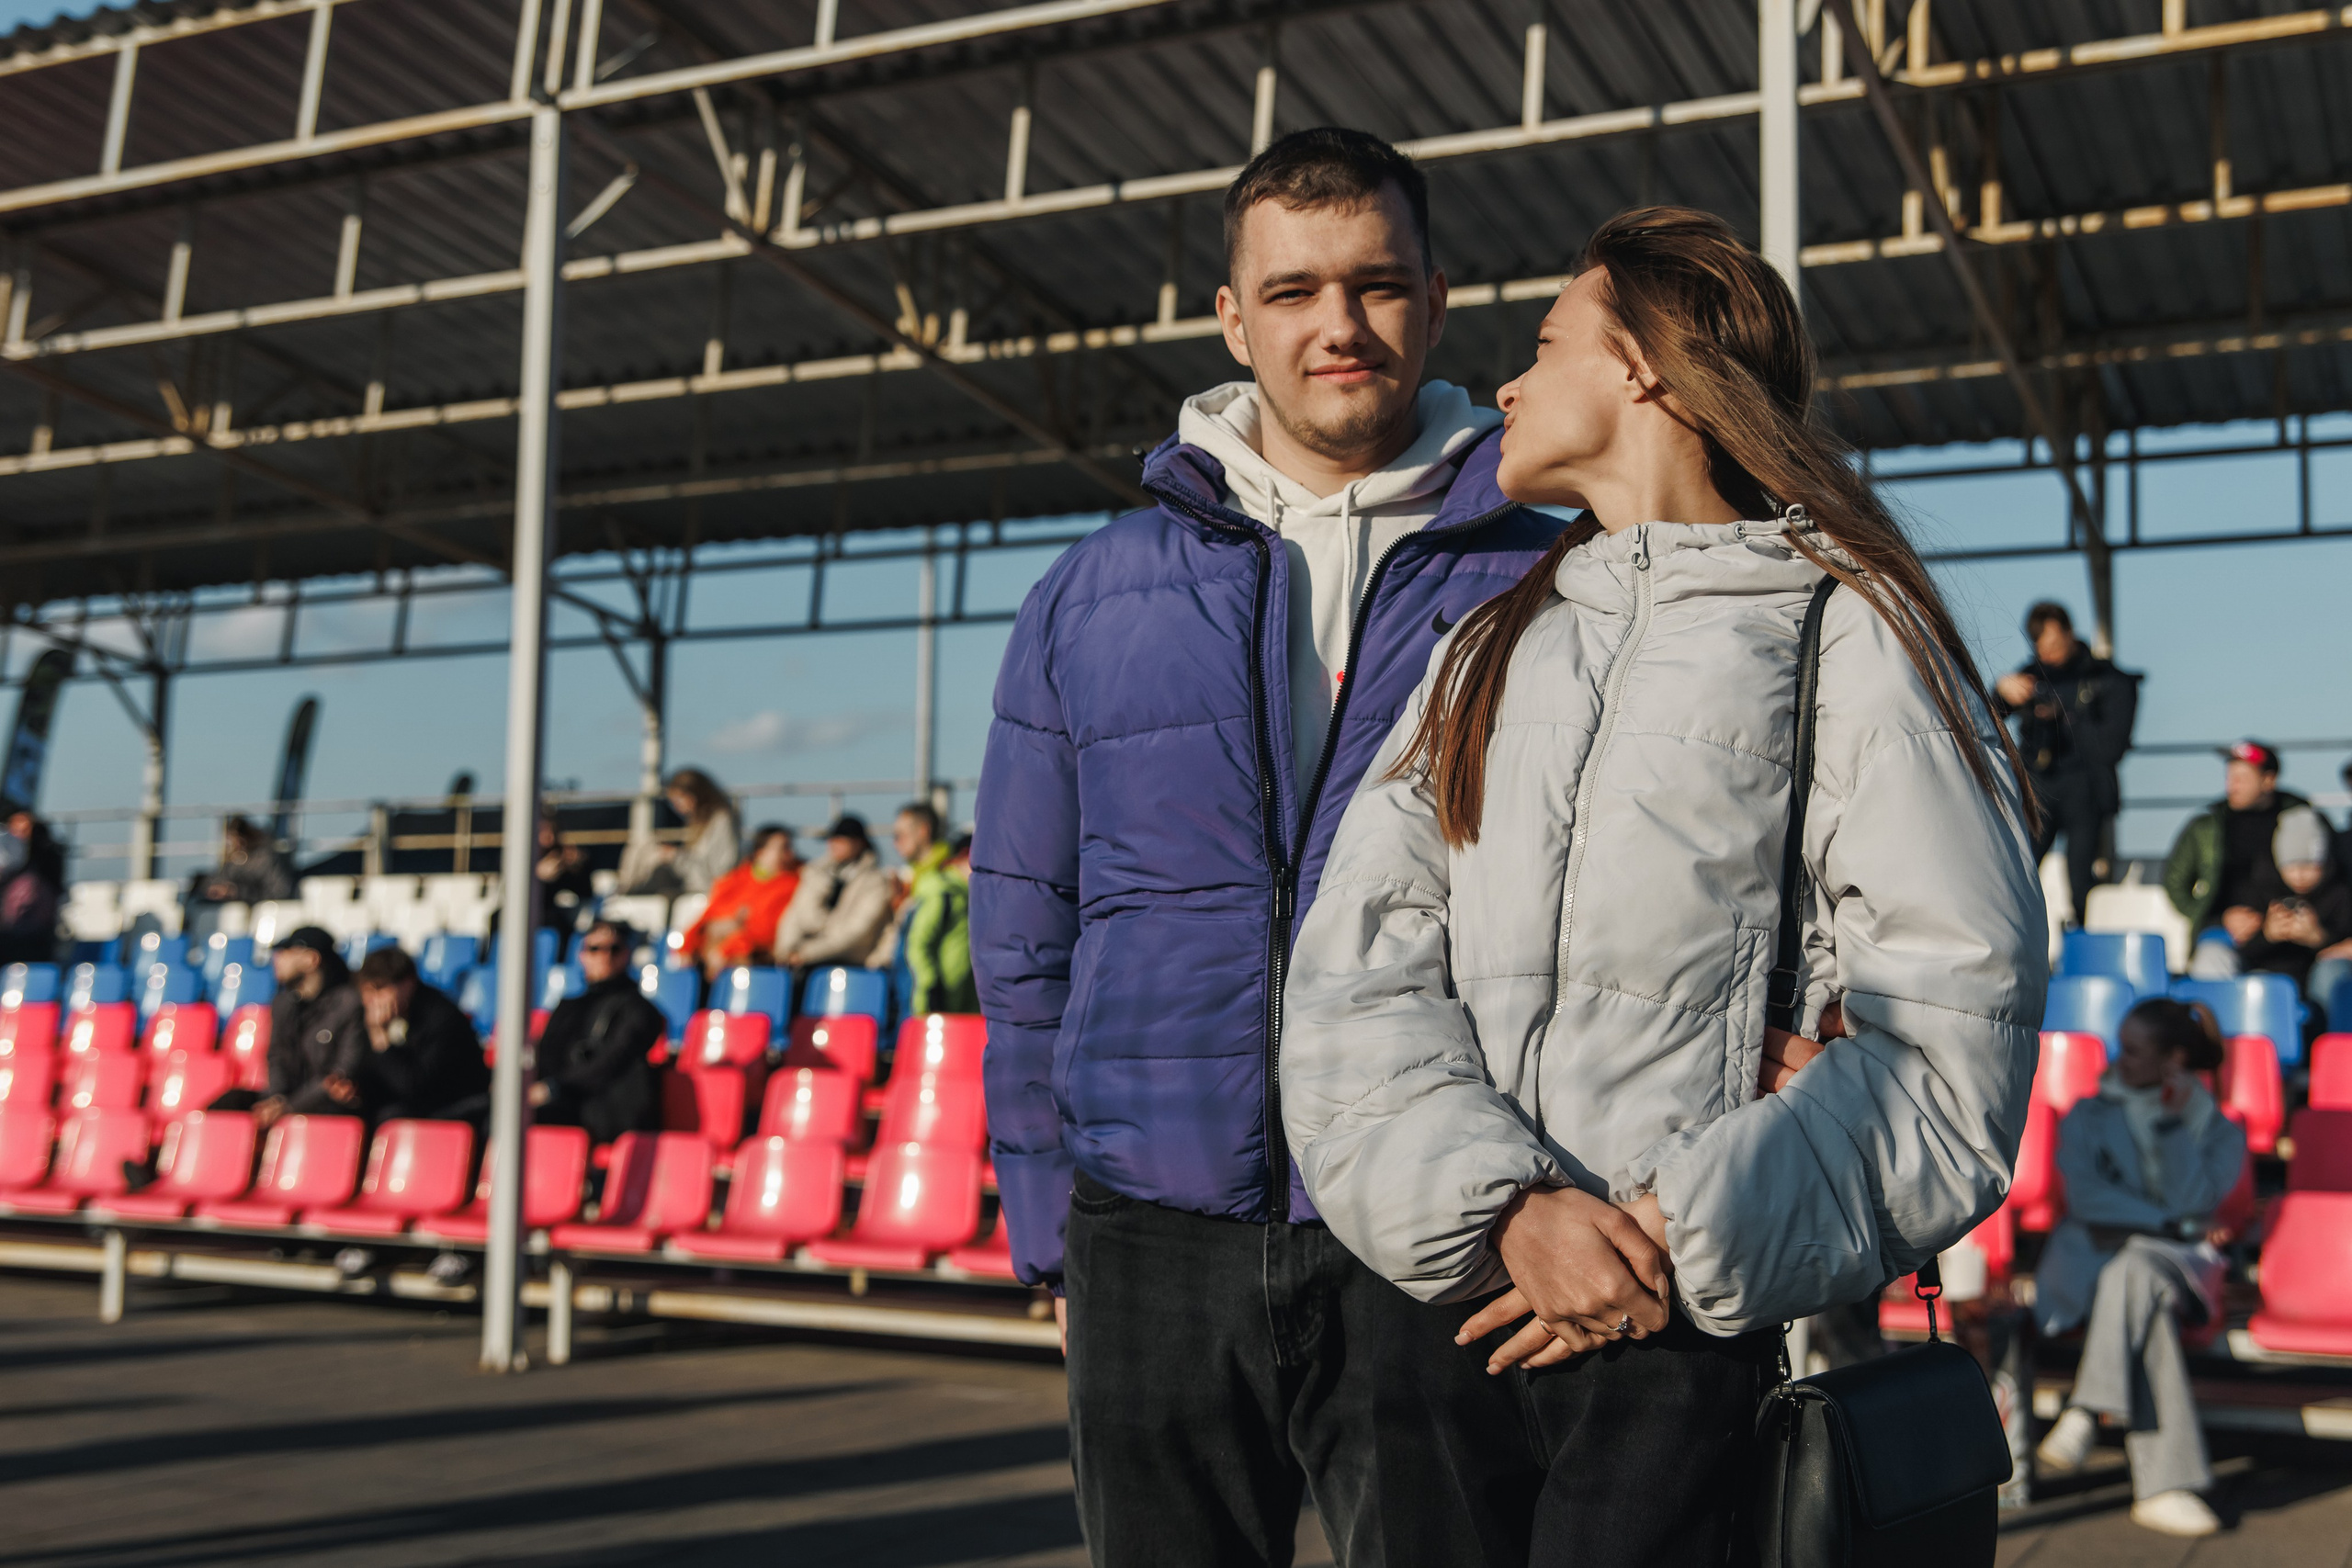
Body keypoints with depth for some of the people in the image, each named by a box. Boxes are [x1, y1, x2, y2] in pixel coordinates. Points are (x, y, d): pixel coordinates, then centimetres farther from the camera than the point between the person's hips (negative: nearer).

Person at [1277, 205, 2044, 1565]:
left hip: (1708, 1335, -4)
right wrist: (1511, 1207, -14)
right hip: (1459, 1318, 4)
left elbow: (1950, 1040, -6)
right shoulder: (1485, 650, 17)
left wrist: (1687, 1245, -16)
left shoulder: (1847, 631, 3)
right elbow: (1358, 980, 3)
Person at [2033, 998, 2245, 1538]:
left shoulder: (2220, 1132, 17)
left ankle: (2086, 1413, -49)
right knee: (2147, 1303, -37)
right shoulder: (2087, 1117, 20)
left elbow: (2192, 1204, -2)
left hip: (2177, 1261, 0)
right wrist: (2171, 1223, -6)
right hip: (2089, 1256, 1)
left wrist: (2173, 1122, -3)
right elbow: (2086, 1197, 3)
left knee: (2134, 1273, -40)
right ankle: (2163, 1483, -46)